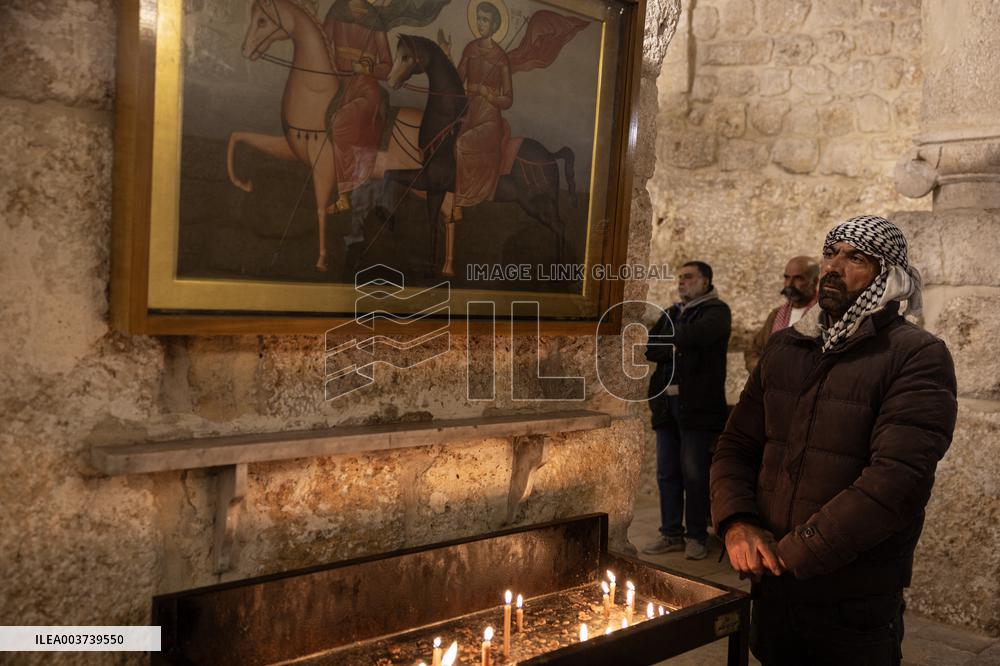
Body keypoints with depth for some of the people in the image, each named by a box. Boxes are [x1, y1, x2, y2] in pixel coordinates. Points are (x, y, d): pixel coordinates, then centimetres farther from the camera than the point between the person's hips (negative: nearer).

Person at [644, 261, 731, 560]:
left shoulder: (716, 311, 0)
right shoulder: (672, 313, 21)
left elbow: (696, 335, -22)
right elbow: (650, 348, 9)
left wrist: (668, 340, -4)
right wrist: (676, 347, -10)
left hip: (697, 405, -6)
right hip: (666, 404, 6)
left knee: (694, 474, -2)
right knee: (666, 474, 7)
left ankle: (696, 536, 9)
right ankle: (671, 533, 16)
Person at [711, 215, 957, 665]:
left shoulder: (918, 357, -12)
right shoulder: (784, 348, 7)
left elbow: (897, 481, -23)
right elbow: (736, 445, 8)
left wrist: (791, 552, -20)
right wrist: (736, 523, -11)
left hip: (854, 608, -5)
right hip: (770, 590, 5)